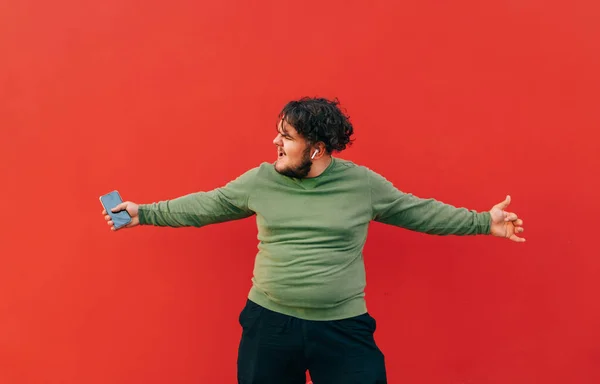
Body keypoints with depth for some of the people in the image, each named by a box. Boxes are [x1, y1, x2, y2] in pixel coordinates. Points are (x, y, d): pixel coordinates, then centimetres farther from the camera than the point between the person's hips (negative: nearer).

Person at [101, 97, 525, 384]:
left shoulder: (363, 183, -5)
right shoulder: (259, 180, -2)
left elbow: (420, 211, 3)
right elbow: (204, 205, 6)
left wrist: (483, 222, 1)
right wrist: (143, 213, 6)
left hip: (343, 328, -1)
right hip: (269, 323, 2)